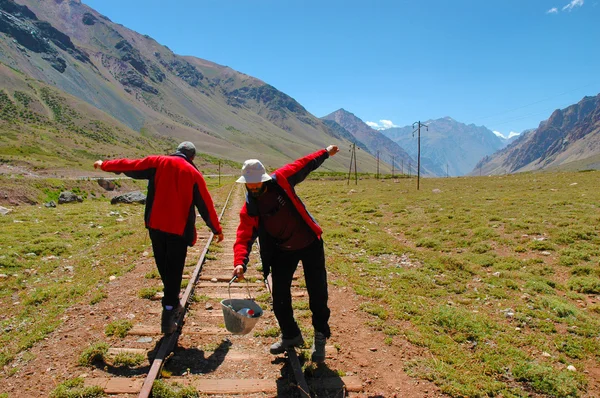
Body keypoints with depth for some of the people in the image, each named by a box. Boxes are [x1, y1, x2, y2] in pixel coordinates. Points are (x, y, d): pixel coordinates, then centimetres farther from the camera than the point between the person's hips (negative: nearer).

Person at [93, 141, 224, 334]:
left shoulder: (158, 162, 3)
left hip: (156, 226, 3)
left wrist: (105, 164, 28)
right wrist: (217, 229, 9)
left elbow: (130, 165, 10)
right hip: (179, 229, -3)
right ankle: (168, 316, -1)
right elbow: (206, 205, 0)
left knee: (164, 269, 17)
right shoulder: (194, 174, -2)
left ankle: (173, 305, 33)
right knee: (174, 272, 3)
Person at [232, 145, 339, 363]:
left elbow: (303, 164, 5)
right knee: (279, 296, 3)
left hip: (310, 244, -1)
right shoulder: (249, 209, -11)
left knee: (317, 294, 1)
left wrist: (325, 153, 16)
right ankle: (291, 335, 29)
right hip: (283, 252, 2)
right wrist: (240, 262, -35)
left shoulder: (281, 180, -12)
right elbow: (244, 238, -17)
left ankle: (320, 336, 23)